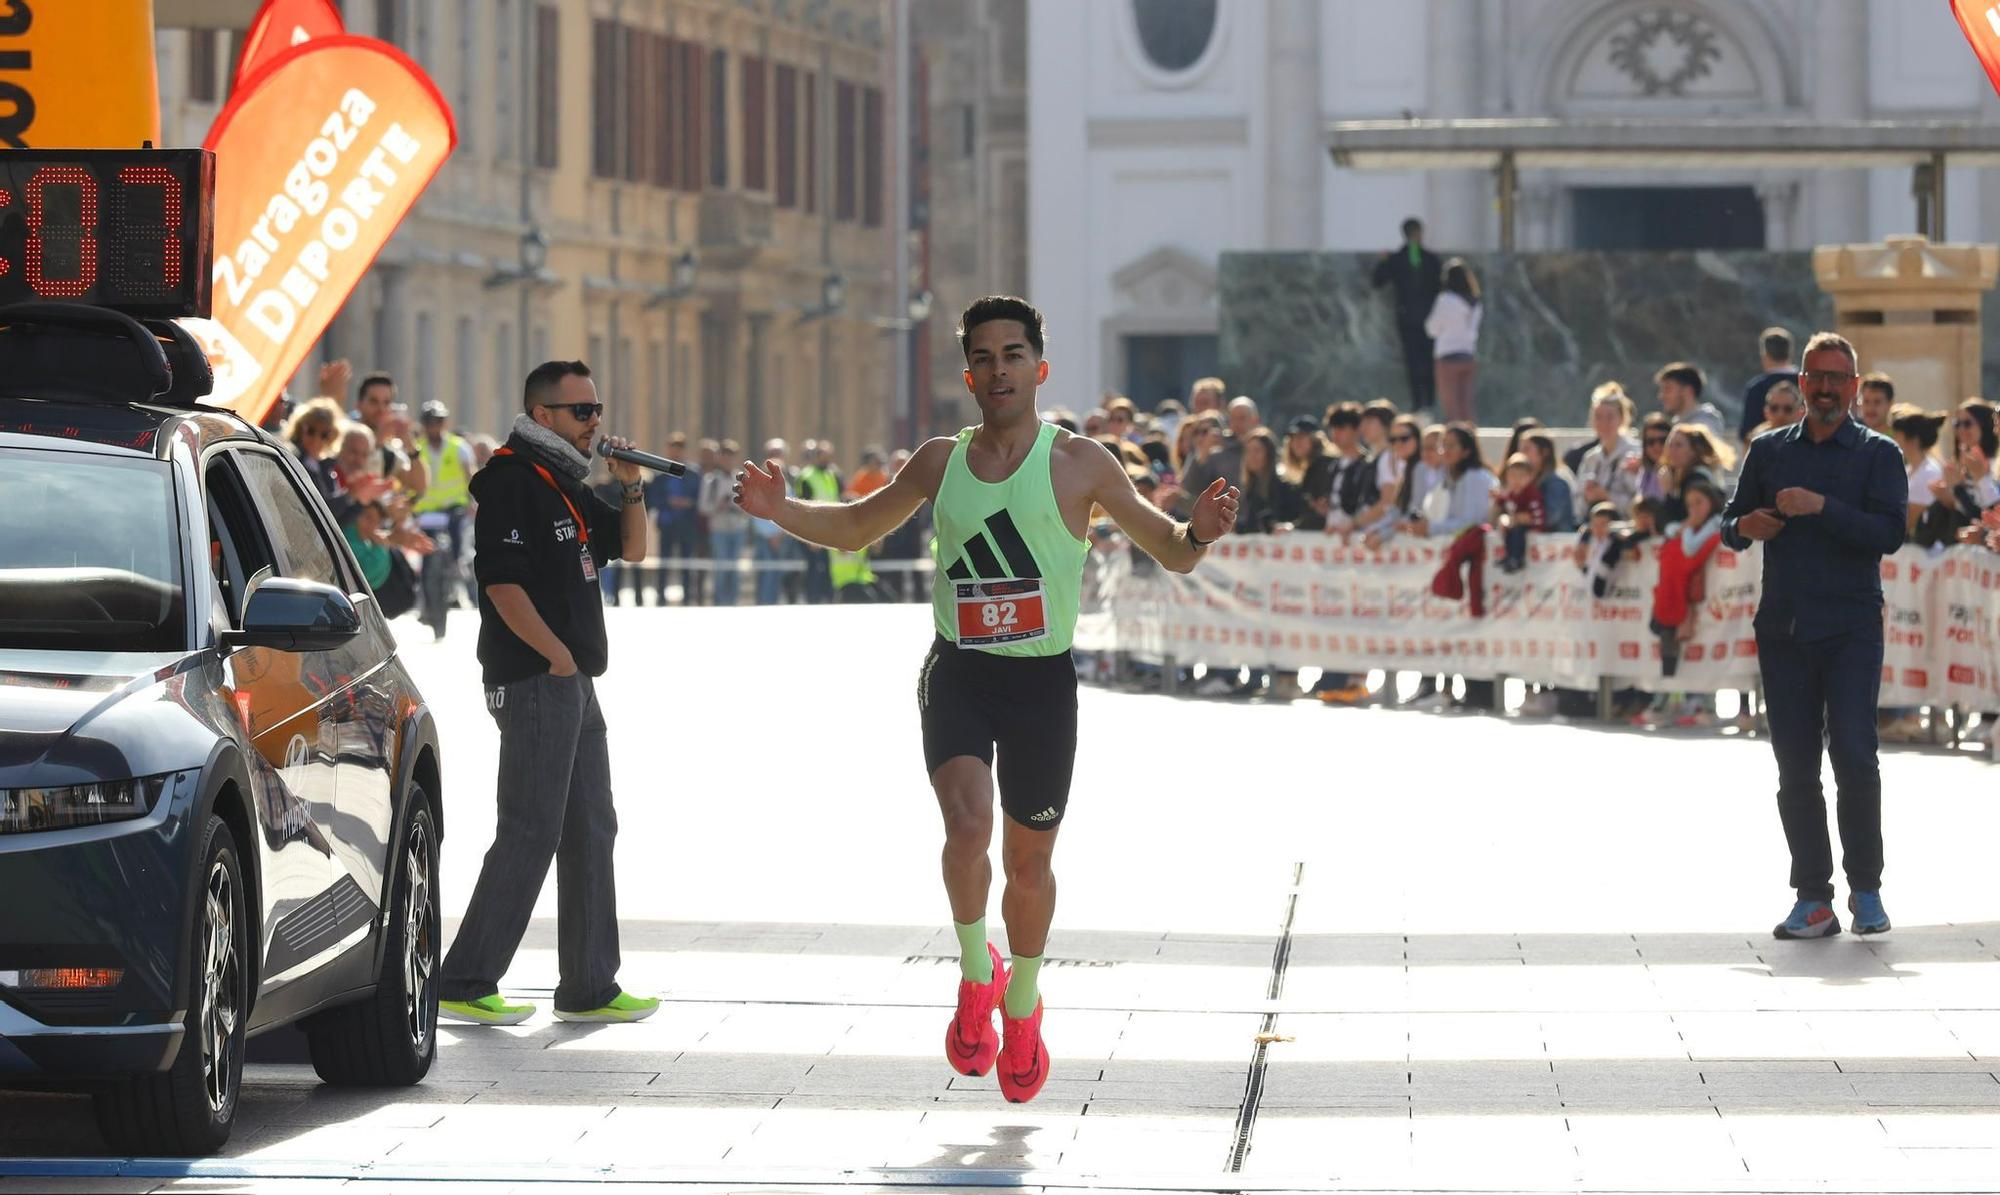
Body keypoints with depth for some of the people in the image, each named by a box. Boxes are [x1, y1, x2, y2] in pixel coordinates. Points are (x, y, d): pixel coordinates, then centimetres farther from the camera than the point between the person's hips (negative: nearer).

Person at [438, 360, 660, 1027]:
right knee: (528, 834, -10)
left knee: (590, 833, 12)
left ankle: (590, 988, 18)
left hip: (575, 684, 10)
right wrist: (559, 656, -19)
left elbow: (631, 549, 24)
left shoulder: (567, 484, 17)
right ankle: (465, 985, -6)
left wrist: (629, 487, 7)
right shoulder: (512, 482, -12)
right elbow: (502, 582, -20)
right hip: (536, 681, -10)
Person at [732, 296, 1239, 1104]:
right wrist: (781, 512, 2)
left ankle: (1022, 1009, 34)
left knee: (1029, 862, 10)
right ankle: (977, 973, 2)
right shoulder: (941, 462, 5)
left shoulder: (1078, 463, -4)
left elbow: (1171, 553, -1)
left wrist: (1198, 533, -24)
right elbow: (854, 528, 20)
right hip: (957, 673, 1)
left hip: (1042, 680, -1)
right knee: (967, 826, -23)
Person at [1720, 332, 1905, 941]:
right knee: (1795, 767, 2)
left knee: (1853, 753, -13)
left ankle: (1866, 890, 0)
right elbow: (1731, 524, 18)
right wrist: (1745, 527, -5)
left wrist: (1822, 507, -20)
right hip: (1783, 629, 4)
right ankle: (1813, 900, 7)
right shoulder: (1769, 450, 15)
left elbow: (1889, 531, -9)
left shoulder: (1878, 453, 4)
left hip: (1851, 627, -4)